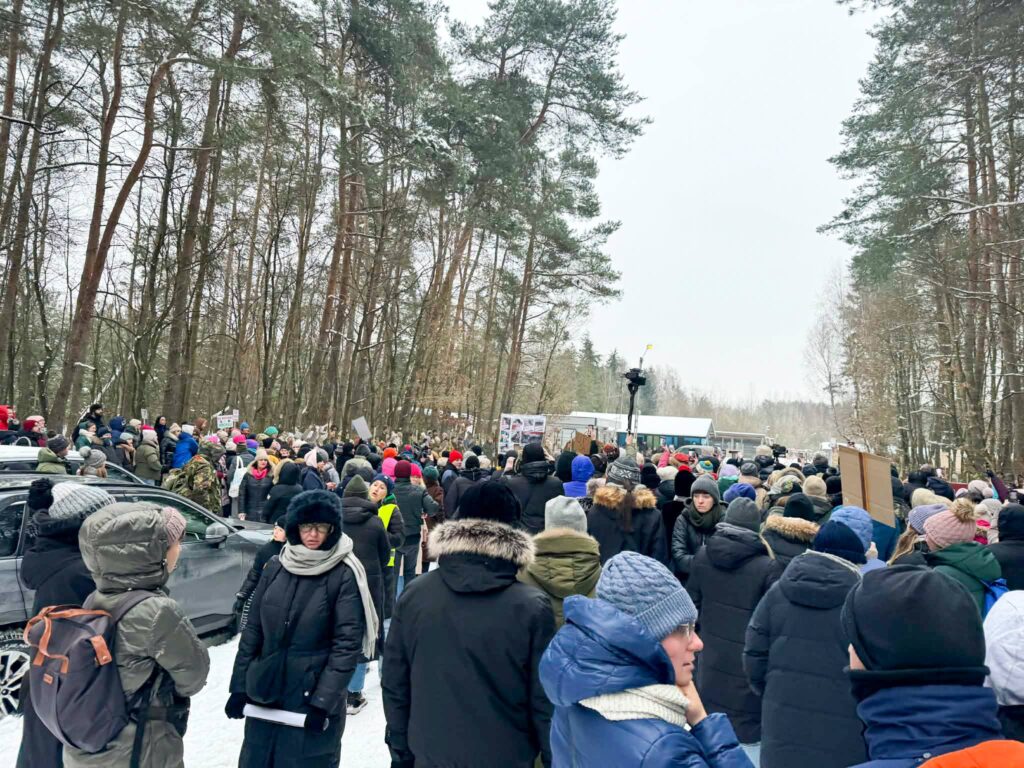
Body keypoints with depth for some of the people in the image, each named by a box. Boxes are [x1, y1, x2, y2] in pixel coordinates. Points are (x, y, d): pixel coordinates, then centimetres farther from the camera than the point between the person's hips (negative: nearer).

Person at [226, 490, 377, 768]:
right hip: (264, 692, 5)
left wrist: (323, 702, -16)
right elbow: (253, 630, 7)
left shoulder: (344, 575, -12)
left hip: (313, 698, -4)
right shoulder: (275, 568, 2)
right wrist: (239, 686, 6)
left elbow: (347, 644, -14)